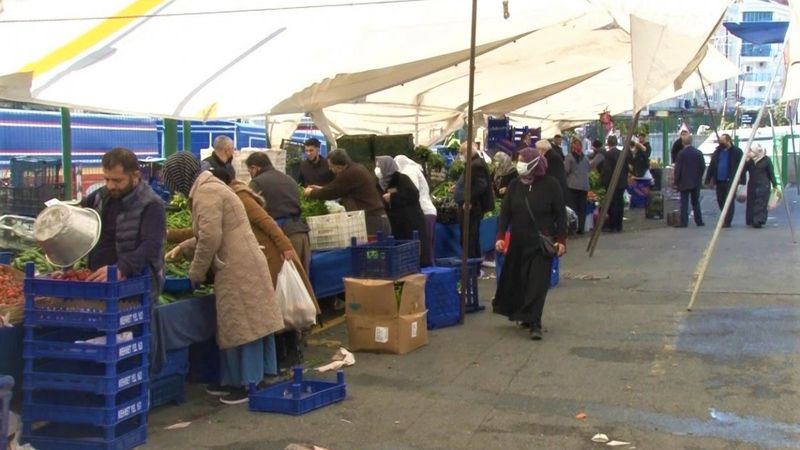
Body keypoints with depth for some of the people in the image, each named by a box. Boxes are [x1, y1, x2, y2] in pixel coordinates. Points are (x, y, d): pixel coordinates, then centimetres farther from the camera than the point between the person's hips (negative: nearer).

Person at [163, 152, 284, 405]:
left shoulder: (206, 193, -13)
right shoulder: (210, 188, 20)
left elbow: (210, 238, -19)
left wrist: (195, 274, -8)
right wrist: (183, 249, 31)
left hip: (238, 270, -10)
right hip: (238, 267, 10)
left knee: (241, 325, -4)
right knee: (236, 325, 13)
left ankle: (248, 383, 2)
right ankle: (234, 380, 21)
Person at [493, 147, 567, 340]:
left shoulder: (550, 185, -7)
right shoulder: (515, 185, 3)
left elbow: (560, 214, -4)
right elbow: (505, 213, 3)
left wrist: (561, 239, -9)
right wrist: (500, 236, -6)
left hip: (542, 243, -4)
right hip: (518, 243, 4)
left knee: (537, 283, -8)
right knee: (518, 281, 10)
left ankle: (535, 323, -6)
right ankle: (526, 315, 28)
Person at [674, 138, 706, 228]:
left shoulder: (681, 153, -10)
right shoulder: (698, 153, 1)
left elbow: (678, 169, -10)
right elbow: (703, 167, 3)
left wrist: (676, 182, -4)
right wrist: (699, 177, 16)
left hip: (684, 182, -4)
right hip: (696, 182, 4)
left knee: (684, 203, -2)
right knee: (696, 202, 13)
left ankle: (684, 222, -7)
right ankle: (699, 221, 14)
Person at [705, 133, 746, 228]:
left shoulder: (736, 152, -5)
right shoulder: (718, 151, 12)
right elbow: (711, 166, 11)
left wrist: (741, 180, -16)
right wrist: (708, 180, 5)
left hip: (730, 181, -6)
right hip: (719, 181, 6)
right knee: (720, 201, 12)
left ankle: (727, 222, -2)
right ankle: (726, 220, 27)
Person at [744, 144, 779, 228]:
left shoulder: (766, 160, -3)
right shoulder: (749, 161, 7)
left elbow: (771, 173, -1)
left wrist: (775, 186, -2)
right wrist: (746, 161, -16)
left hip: (763, 186, -4)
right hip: (752, 186, 4)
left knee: (761, 204, -8)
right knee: (751, 204, 3)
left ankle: (758, 221, -11)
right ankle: (751, 221, 9)